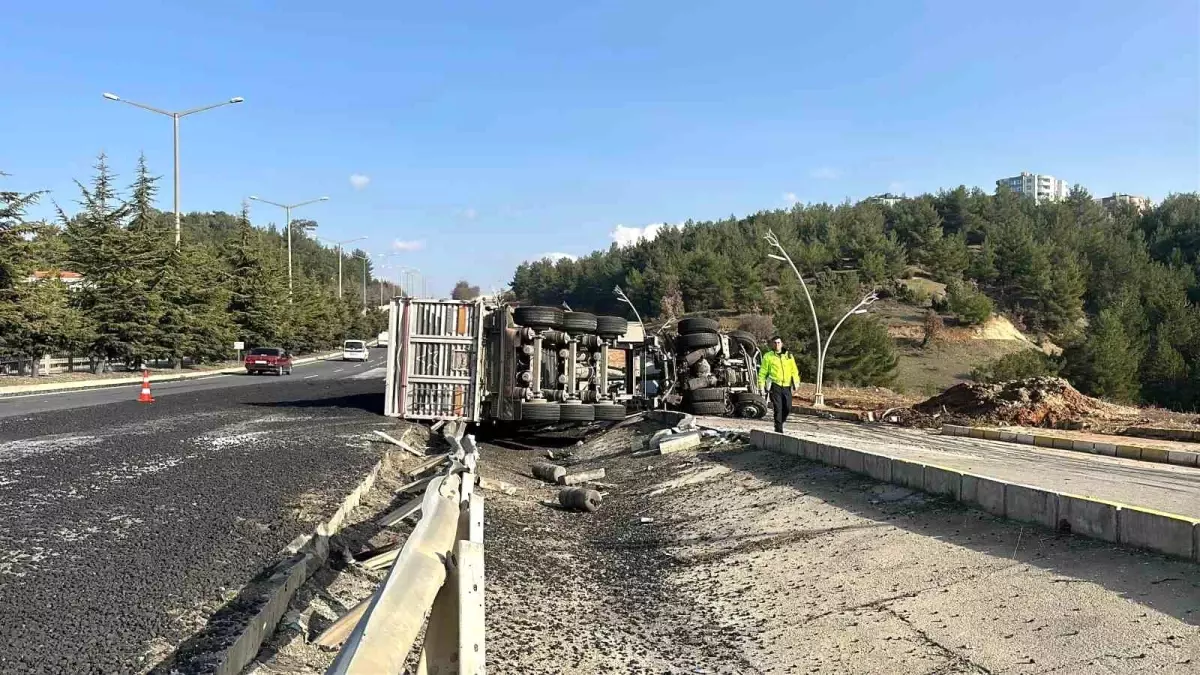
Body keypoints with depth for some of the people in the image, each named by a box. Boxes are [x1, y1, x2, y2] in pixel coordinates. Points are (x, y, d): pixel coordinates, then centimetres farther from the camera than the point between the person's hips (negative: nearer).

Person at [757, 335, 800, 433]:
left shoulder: (789, 355, 14)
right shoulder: (768, 356, 5)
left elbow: (794, 370, 14)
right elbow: (762, 372, 3)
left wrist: (796, 382, 3)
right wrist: (761, 384, -5)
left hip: (786, 386, 3)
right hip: (775, 386, -3)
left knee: (788, 408, 1)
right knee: (778, 408, -7)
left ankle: (780, 423, 26)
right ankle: (778, 429, 0)